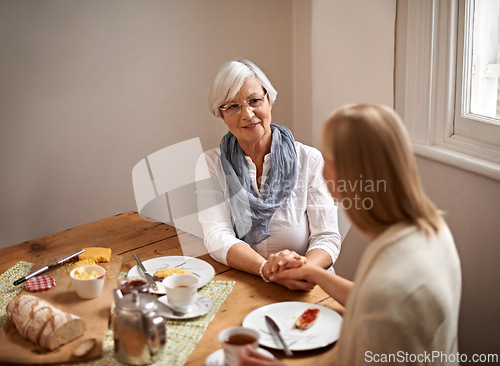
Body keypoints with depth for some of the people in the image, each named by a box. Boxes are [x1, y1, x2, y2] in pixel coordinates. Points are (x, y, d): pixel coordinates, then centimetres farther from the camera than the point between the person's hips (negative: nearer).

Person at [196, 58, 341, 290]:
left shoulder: (309, 160, 0)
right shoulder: (211, 164, 3)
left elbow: (327, 238, -4)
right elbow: (217, 238, -8)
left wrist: (304, 269, -26)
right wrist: (266, 269, -26)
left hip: (304, 291, -1)